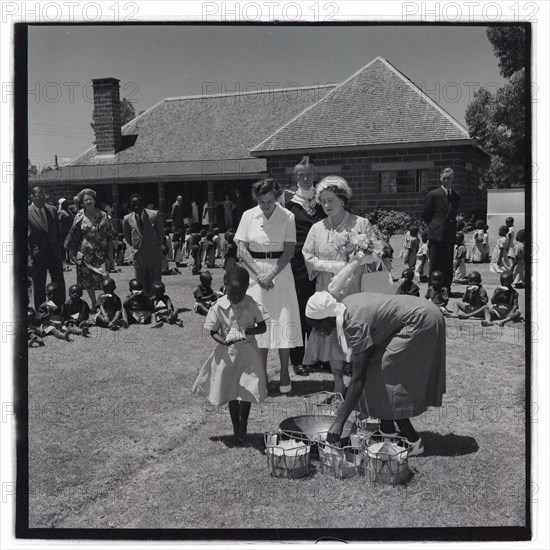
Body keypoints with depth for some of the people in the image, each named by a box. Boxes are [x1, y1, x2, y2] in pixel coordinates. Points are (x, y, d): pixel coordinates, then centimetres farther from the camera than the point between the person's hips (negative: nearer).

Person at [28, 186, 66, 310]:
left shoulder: (52, 210, 7)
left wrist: (61, 251, 10)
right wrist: (28, 255, -13)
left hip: (54, 253, 4)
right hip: (38, 255, -4)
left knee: (59, 282, 8)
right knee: (39, 285, 7)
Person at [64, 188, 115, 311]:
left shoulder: (103, 216, 2)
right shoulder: (79, 218, 0)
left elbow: (110, 236, 7)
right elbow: (73, 236, 4)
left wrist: (110, 253, 6)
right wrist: (72, 252, 1)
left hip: (101, 253, 0)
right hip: (85, 254, 0)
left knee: (104, 280, -6)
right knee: (88, 281, 5)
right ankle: (93, 304, 19)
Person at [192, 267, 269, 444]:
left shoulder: (252, 305, -10)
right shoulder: (219, 307, -11)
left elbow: (262, 327, -5)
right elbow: (213, 332, -6)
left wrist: (247, 331, -23)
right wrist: (224, 340, -26)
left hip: (248, 351, 0)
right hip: (227, 353, 1)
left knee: (247, 391, 0)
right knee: (231, 393, 12)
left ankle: (243, 426, 20)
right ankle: (236, 427, 29)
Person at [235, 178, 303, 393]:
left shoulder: (287, 217, -3)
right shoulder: (248, 216, 1)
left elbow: (289, 251, -6)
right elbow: (241, 249, -1)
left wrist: (271, 274, -14)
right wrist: (259, 274, -10)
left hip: (280, 271, -1)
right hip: (254, 272, 1)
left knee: (283, 321, -3)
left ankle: (284, 373, 9)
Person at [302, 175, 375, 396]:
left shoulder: (361, 224, 1)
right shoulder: (317, 228, 8)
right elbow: (308, 257, 5)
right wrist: (335, 266, -7)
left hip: (354, 287, -2)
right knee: (331, 331, 2)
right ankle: (338, 385, 13)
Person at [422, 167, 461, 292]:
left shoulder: (456, 197, 12)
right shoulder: (433, 195, -2)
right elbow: (425, 216, 3)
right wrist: (434, 226, 6)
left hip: (450, 236, 4)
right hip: (436, 235, -4)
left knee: (448, 266, 5)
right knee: (434, 264, -1)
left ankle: (447, 289, 12)